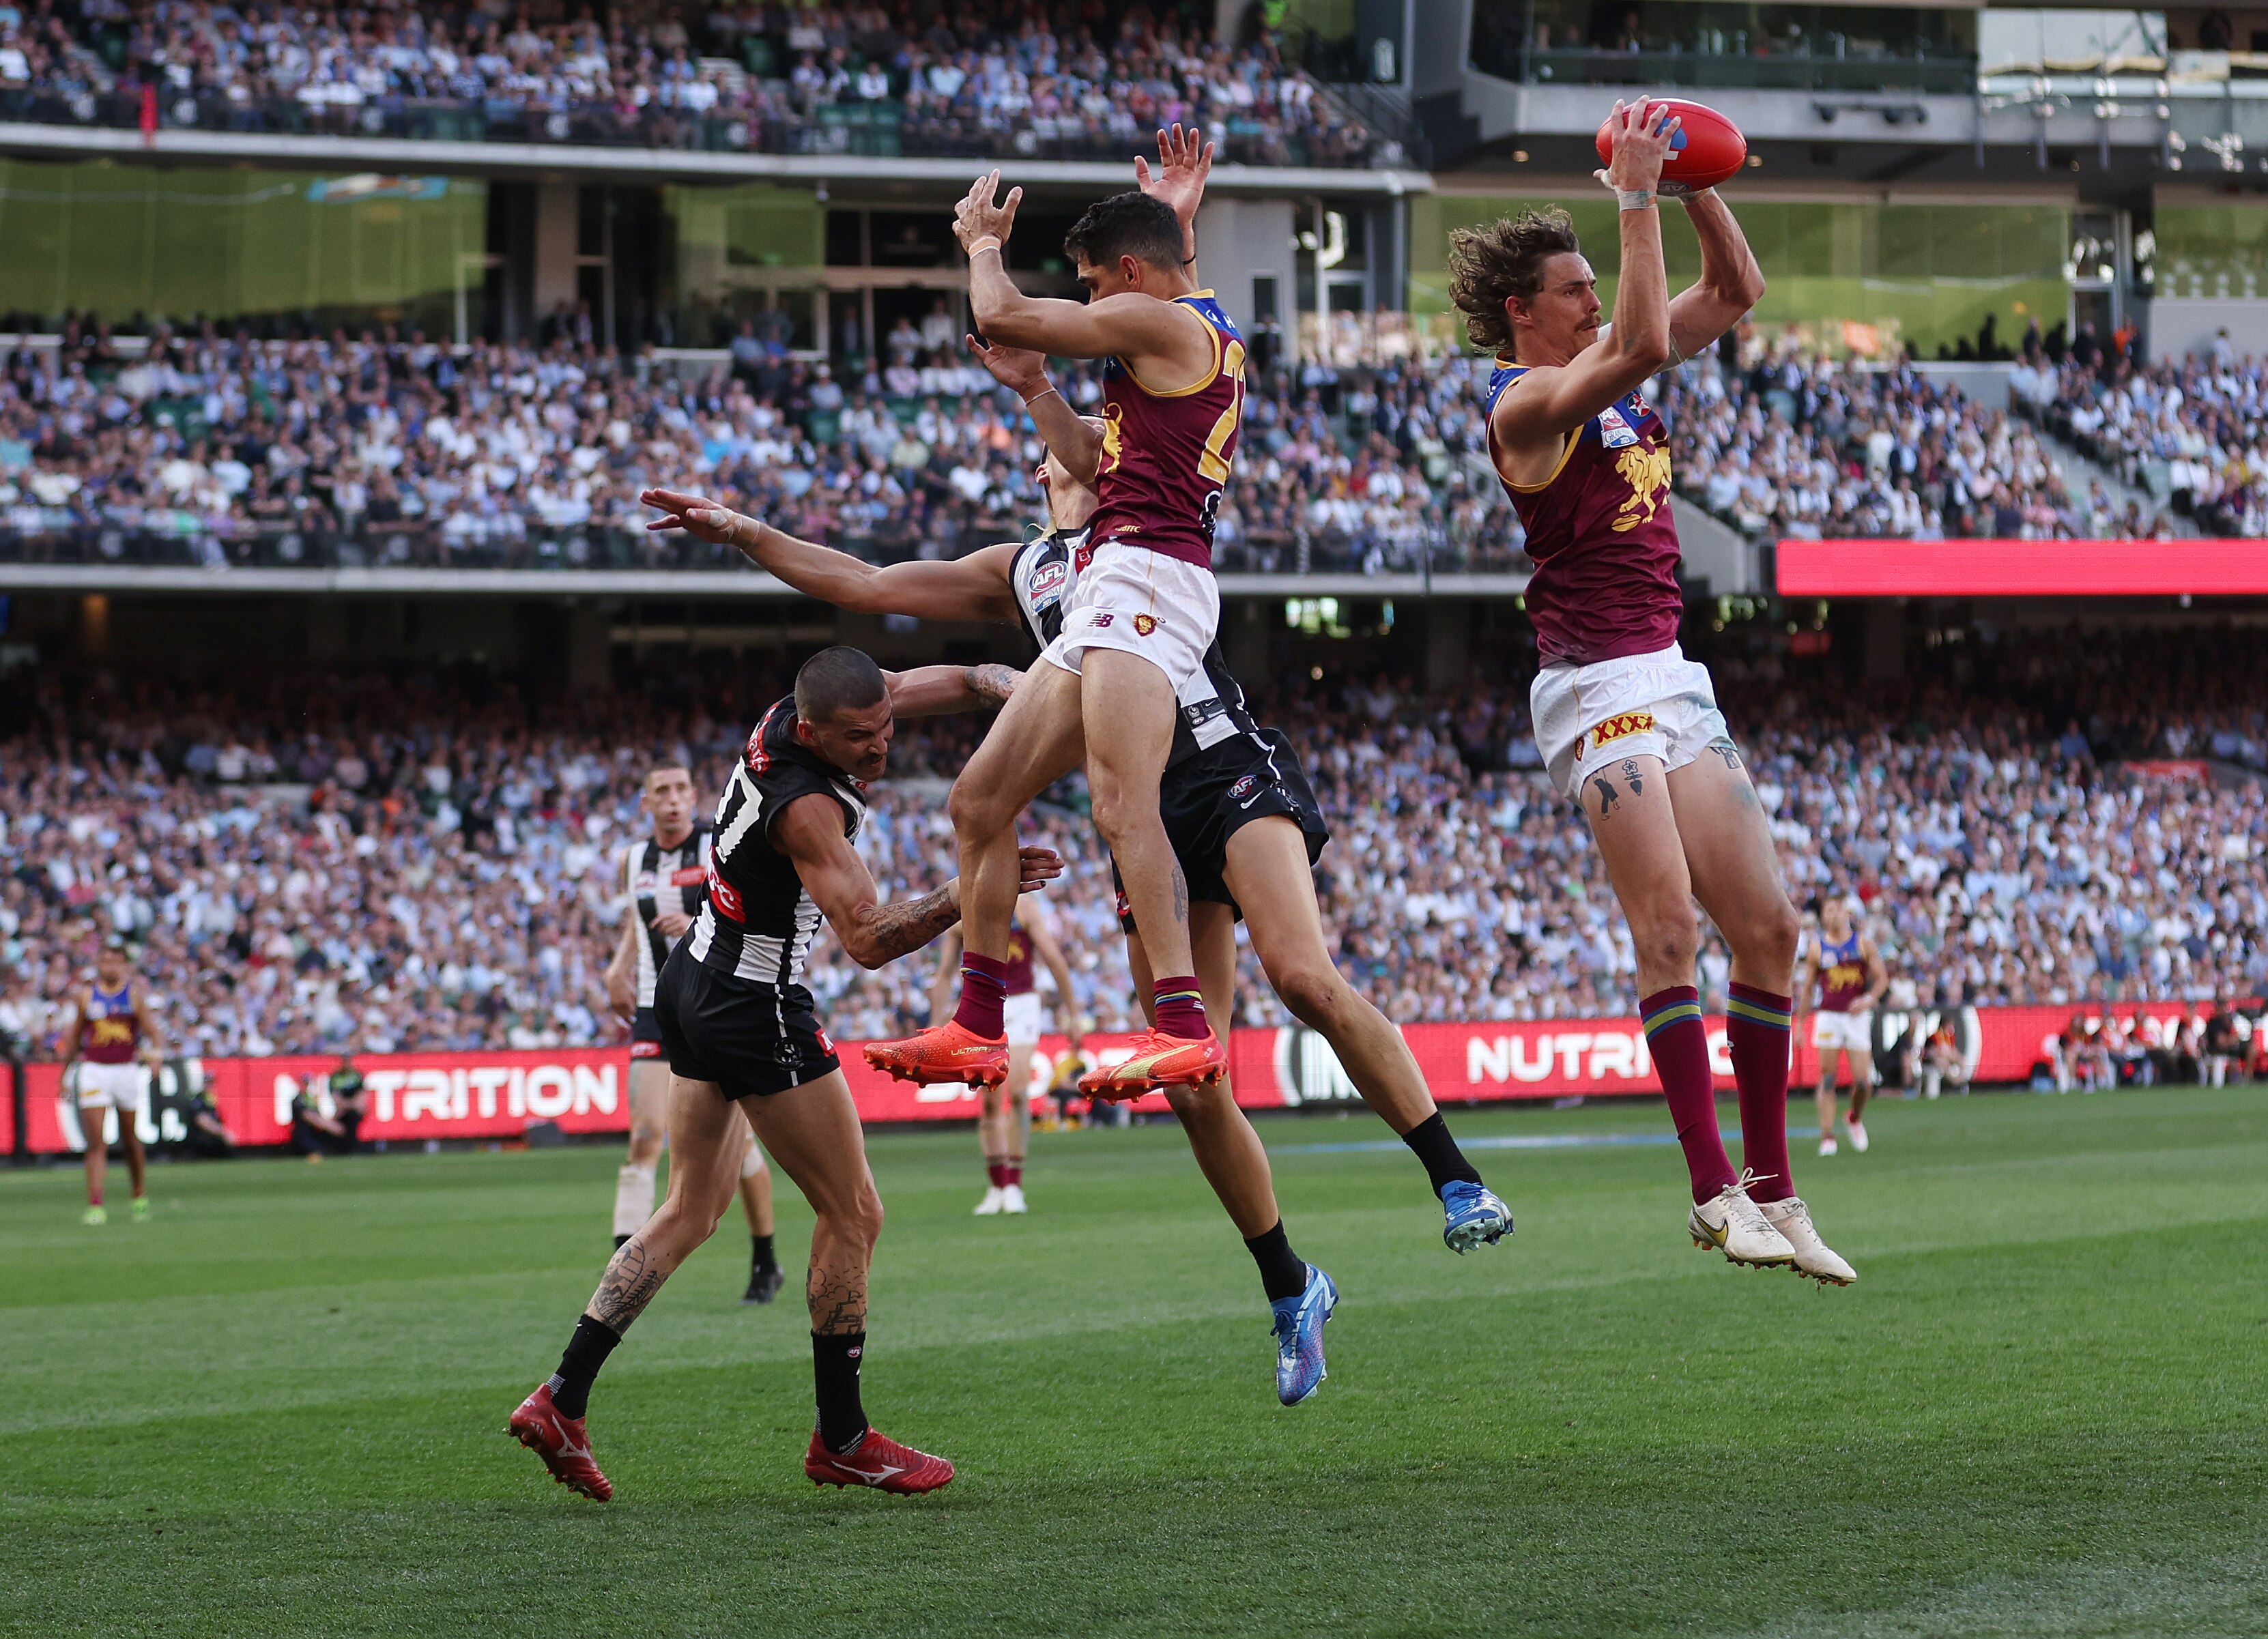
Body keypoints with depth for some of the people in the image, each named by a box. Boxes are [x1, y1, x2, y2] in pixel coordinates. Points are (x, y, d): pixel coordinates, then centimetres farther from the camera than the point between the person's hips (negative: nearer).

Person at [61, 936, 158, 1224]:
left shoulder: (135, 994, 1)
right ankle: (95, 1206, -14)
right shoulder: (86, 997, 6)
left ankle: (140, 1197, 30)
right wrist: (66, 1071, 17)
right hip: (93, 1069, 0)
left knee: (131, 1141, 11)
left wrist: (154, 1053, -26)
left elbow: (150, 1028, -6)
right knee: (96, 1143, -10)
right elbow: (74, 1036, 15)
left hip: (128, 1069, 0)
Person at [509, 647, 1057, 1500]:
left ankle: (561, 1401, 12)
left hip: (694, 982, 10)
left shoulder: (797, 708, -4)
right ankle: (841, 1440, 10)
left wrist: (1024, 691, -13)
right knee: (852, 1212, 2)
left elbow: (955, 681, 5)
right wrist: (971, 892, -39)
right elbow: (867, 937, -33)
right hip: (754, 1006, -10)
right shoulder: (807, 807, -28)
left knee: (693, 1208, 17)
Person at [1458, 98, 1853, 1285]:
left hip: (1673, 677, 9)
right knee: (1670, 926, -18)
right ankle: (1715, 1191, -19)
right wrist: (1636, 196, -23)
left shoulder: (1605, 371, 14)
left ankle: (1771, 1191, 7)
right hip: (1598, 685, -9)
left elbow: (1734, 292, 18)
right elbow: (1642, 345, -27)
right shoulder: (1526, 403, -10)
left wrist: (1696, 185, 4)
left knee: (1765, 923, 3)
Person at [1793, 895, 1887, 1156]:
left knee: (1863, 1082, -4)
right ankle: (1827, 1137, -8)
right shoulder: (1817, 946, 6)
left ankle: (1855, 1118, 26)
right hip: (1828, 1015, 0)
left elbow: (1882, 977, 5)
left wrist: (1869, 998, -14)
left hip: (1858, 1015, 0)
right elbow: (1806, 988, 11)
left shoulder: (1863, 941, 5)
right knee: (1828, 1078, -9)